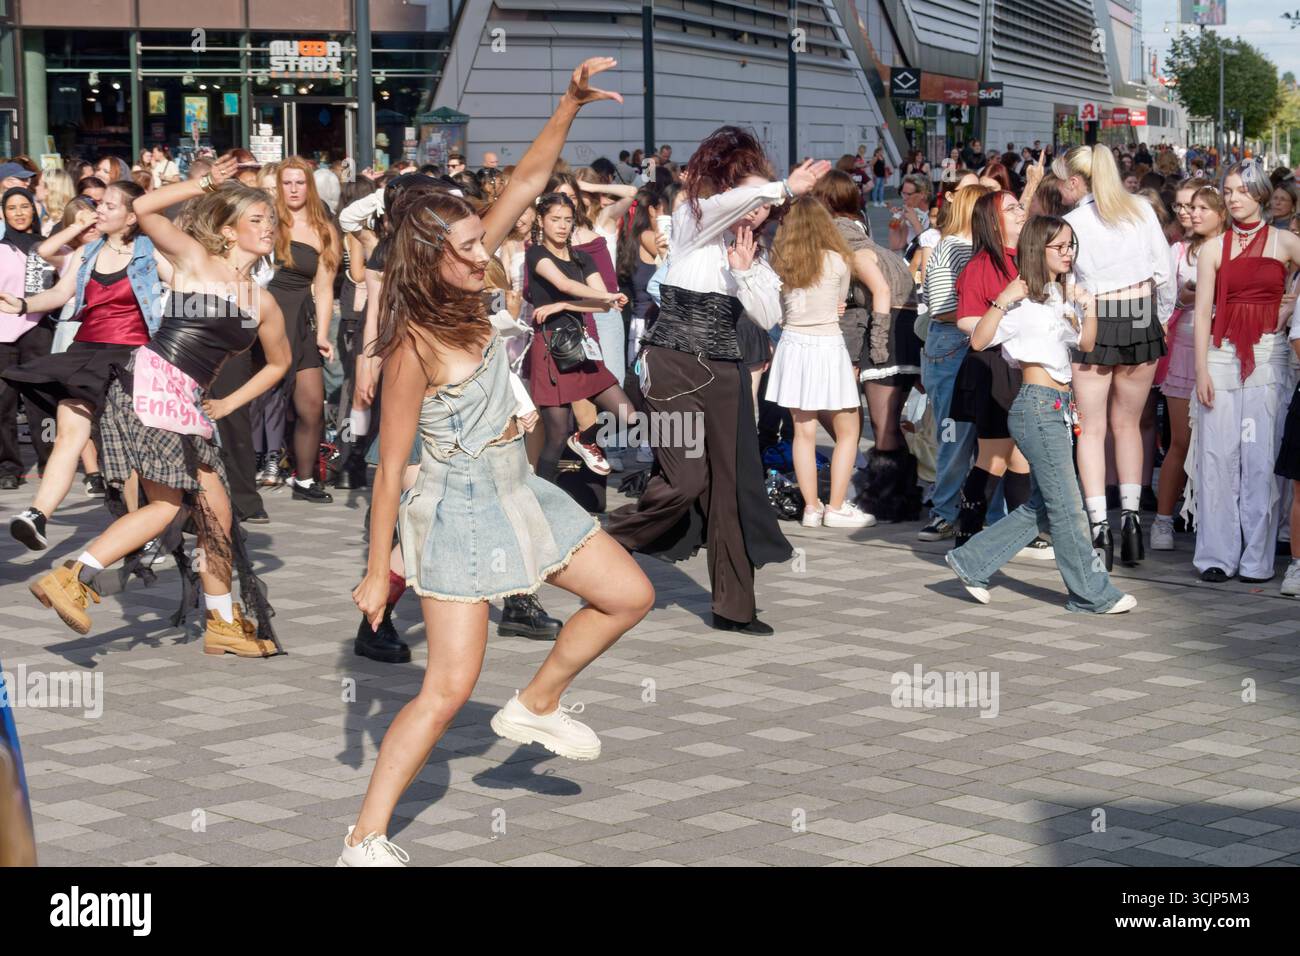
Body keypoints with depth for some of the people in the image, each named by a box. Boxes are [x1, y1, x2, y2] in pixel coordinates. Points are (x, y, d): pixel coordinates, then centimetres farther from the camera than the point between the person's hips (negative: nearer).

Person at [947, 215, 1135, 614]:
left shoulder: (1061, 297, 15)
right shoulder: (1024, 300, -10)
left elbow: (1085, 343, 23)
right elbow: (978, 340, -18)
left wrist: (1089, 310, 6)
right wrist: (1002, 301, -28)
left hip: (1057, 409, 9)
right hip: (1037, 405, -9)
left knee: (1042, 508, 12)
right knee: (1067, 506, -2)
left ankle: (972, 562, 18)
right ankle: (1091, 592, 5)